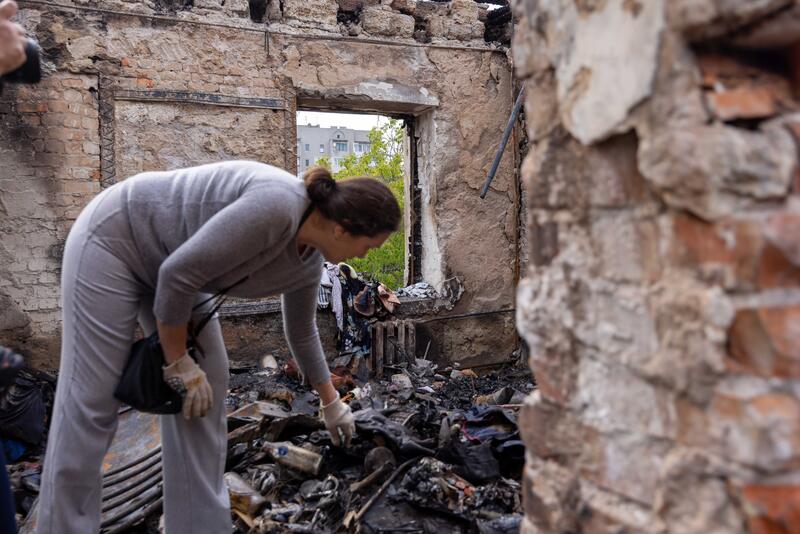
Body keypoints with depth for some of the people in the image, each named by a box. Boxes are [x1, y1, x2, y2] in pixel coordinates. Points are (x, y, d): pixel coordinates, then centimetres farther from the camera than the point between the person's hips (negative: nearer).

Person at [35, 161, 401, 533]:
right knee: (92, 400, -6)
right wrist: (177, 362, -17)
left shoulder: (308, 263, -5)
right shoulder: (276, 206, -33)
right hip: (114, 239, -8)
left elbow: (301, 331, 12)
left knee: (207, 384, 2)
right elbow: (179, 273, -29)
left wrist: (331, 402, 22)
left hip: (168, 261, 8)